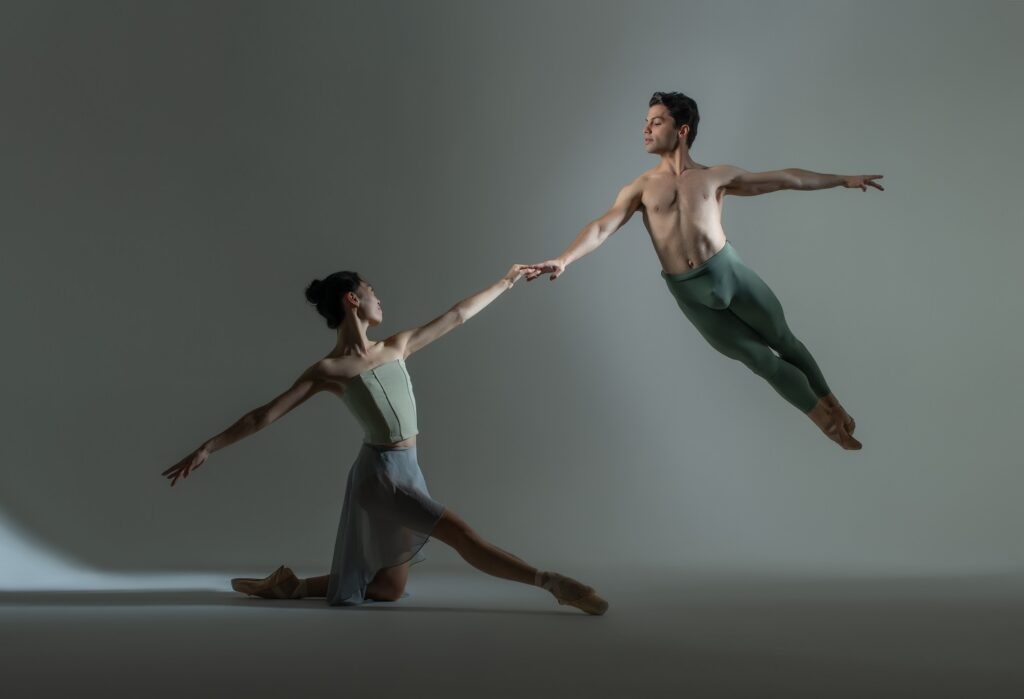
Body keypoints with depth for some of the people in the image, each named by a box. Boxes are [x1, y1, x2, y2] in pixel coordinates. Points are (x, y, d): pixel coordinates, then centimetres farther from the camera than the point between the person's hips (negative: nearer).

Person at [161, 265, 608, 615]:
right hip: (381, 473, -8)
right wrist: (206, 449, -10)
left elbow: (456, 316, 17)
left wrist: (504, 283, 21)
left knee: (389, 588, 14)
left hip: (407, 471, 8)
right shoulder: (329, 371, -8)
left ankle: (289, 586, 24)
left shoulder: (395, 348, 10)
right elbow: (264, 416, -7)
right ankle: (551, 583, -18)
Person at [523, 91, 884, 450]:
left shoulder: (716, 176, 7)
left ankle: (830, 401, 34)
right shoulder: (640, 188, 6)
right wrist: (563, 259, -23)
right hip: (690, 293, 0)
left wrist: (842, 179, 15)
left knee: (784, 341, 12)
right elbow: (601, 228, -6)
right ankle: (823, 415, 24)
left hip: (729, 270, 0)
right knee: (761, 359, 8)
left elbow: (785, 178, 13)